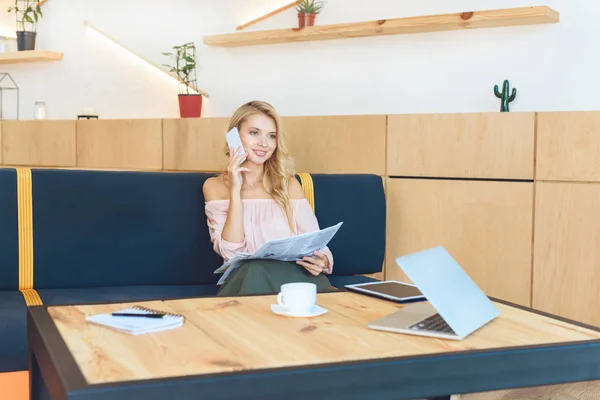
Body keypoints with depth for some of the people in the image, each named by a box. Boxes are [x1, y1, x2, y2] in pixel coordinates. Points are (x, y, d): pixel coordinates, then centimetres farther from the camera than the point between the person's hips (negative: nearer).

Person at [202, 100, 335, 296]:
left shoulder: (289, 185, 12)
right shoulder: (215, 186, 8)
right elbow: (231, 252, -5)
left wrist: (321, 261, -19)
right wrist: (235, 190, -8)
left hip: (293, 276, 2)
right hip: (245, 280, -1)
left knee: (314, 283, -35)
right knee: (255, 270, -37)